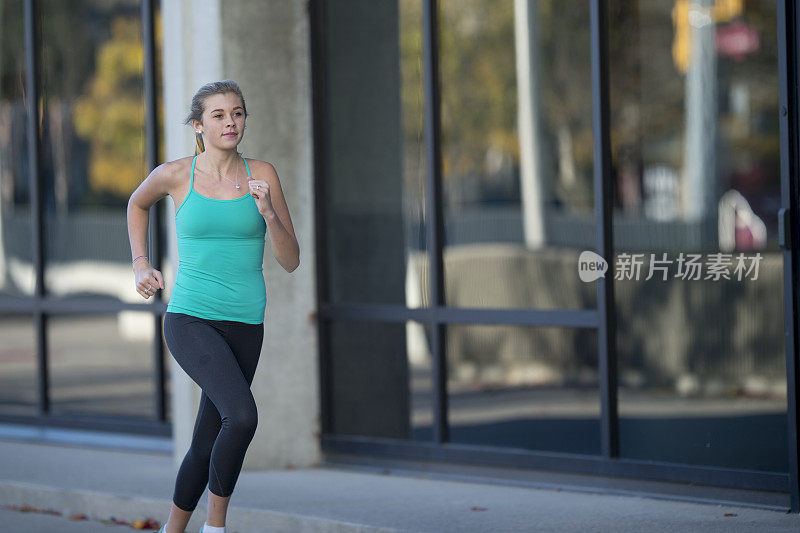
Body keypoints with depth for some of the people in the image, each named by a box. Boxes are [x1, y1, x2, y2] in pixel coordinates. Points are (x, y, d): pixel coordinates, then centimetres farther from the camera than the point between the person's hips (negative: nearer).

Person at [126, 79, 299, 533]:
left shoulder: (262, 175, 2)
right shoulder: (175, 175, -2)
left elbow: (291, 261, 2)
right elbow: (138, 203, 22)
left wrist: (268, 213, -14)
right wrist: (140, 264, 13)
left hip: (245, 326, 3)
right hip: (190, 321, -3)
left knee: (206, 448, 11)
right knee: (242, 416, -27)